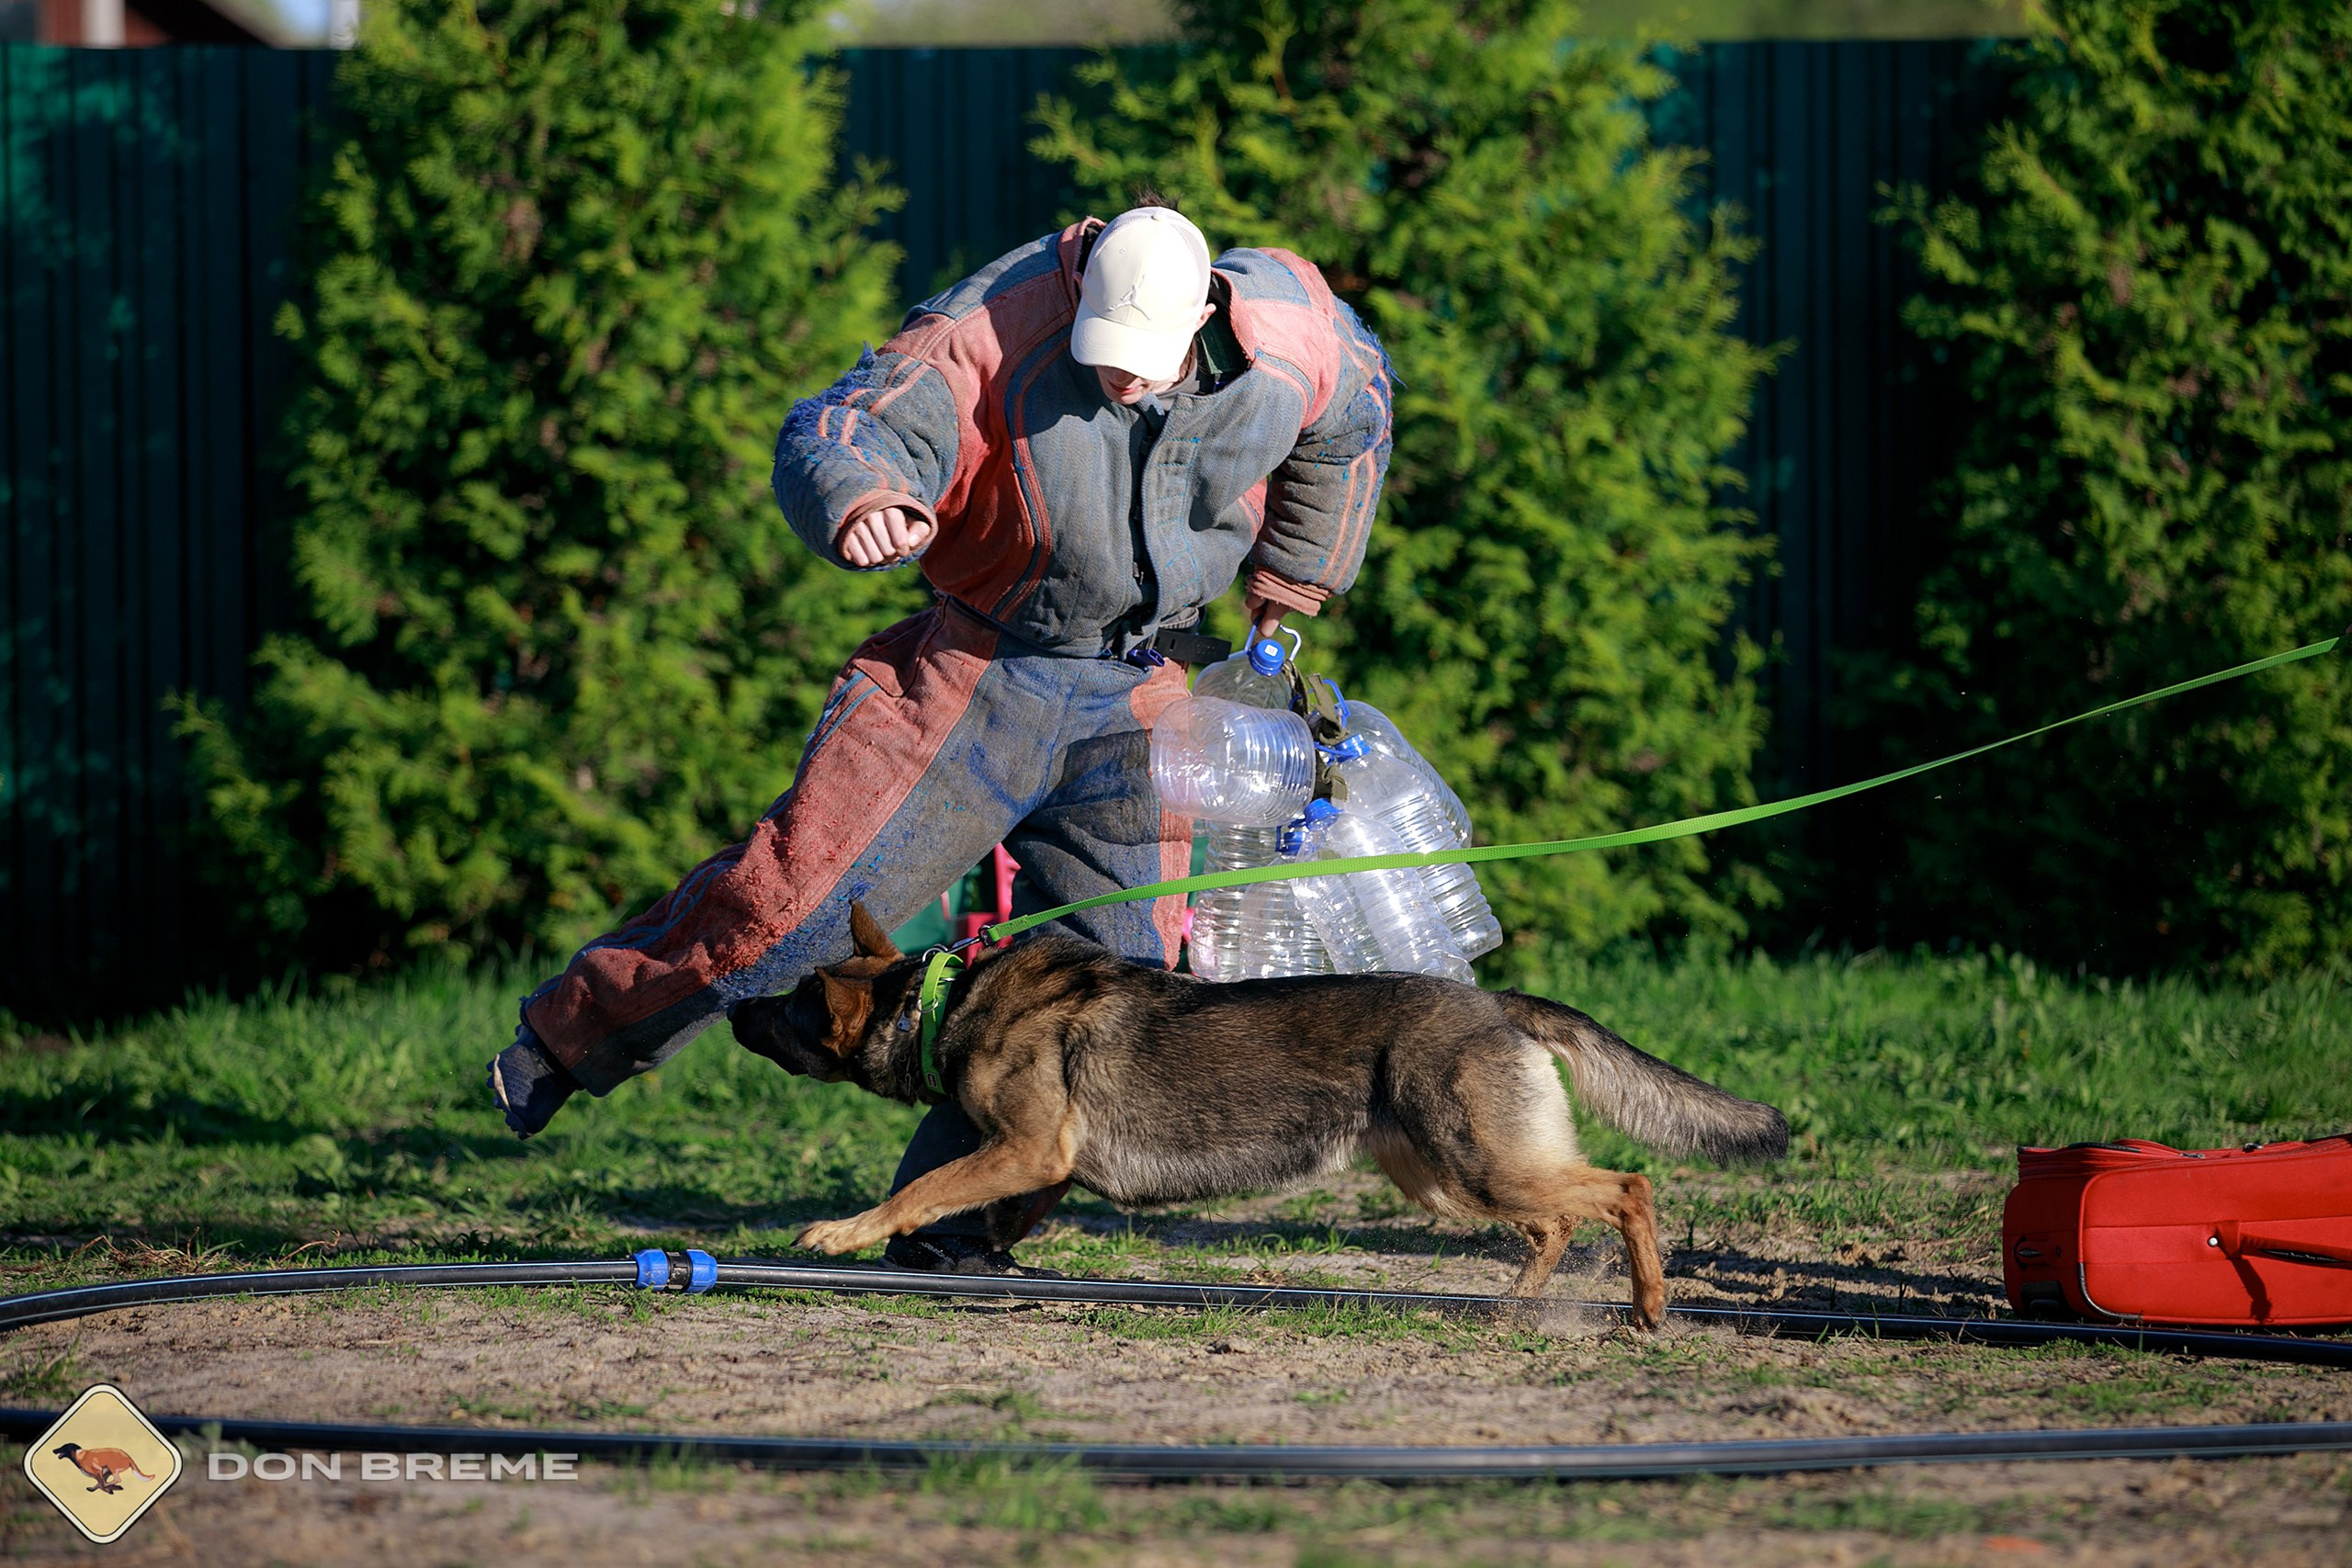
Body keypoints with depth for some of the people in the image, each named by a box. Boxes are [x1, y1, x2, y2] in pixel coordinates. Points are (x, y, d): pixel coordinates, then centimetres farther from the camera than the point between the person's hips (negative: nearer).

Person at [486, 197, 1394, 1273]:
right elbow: (838, 432, -33)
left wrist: (1288, 583, 22)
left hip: (1139, 697, 4)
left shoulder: (1289, 339, -11)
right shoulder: (987, 337, -23)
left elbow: (1347, 421, 13)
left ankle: (952, 1229, 7)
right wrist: (859, 502, -57)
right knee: (808, 888, -13)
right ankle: (574, 1030, 6)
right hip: (981, 664, -4)